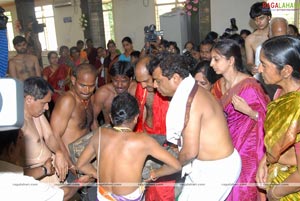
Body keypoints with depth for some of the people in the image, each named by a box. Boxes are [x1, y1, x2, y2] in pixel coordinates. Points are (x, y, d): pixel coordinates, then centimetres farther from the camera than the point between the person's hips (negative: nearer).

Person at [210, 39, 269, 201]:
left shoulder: (249, 86, -20)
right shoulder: (219, 85, 2)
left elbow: (267, 117, -16)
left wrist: (247, 110, -30)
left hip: (247, 148, -6)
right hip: (228, 145, 6)